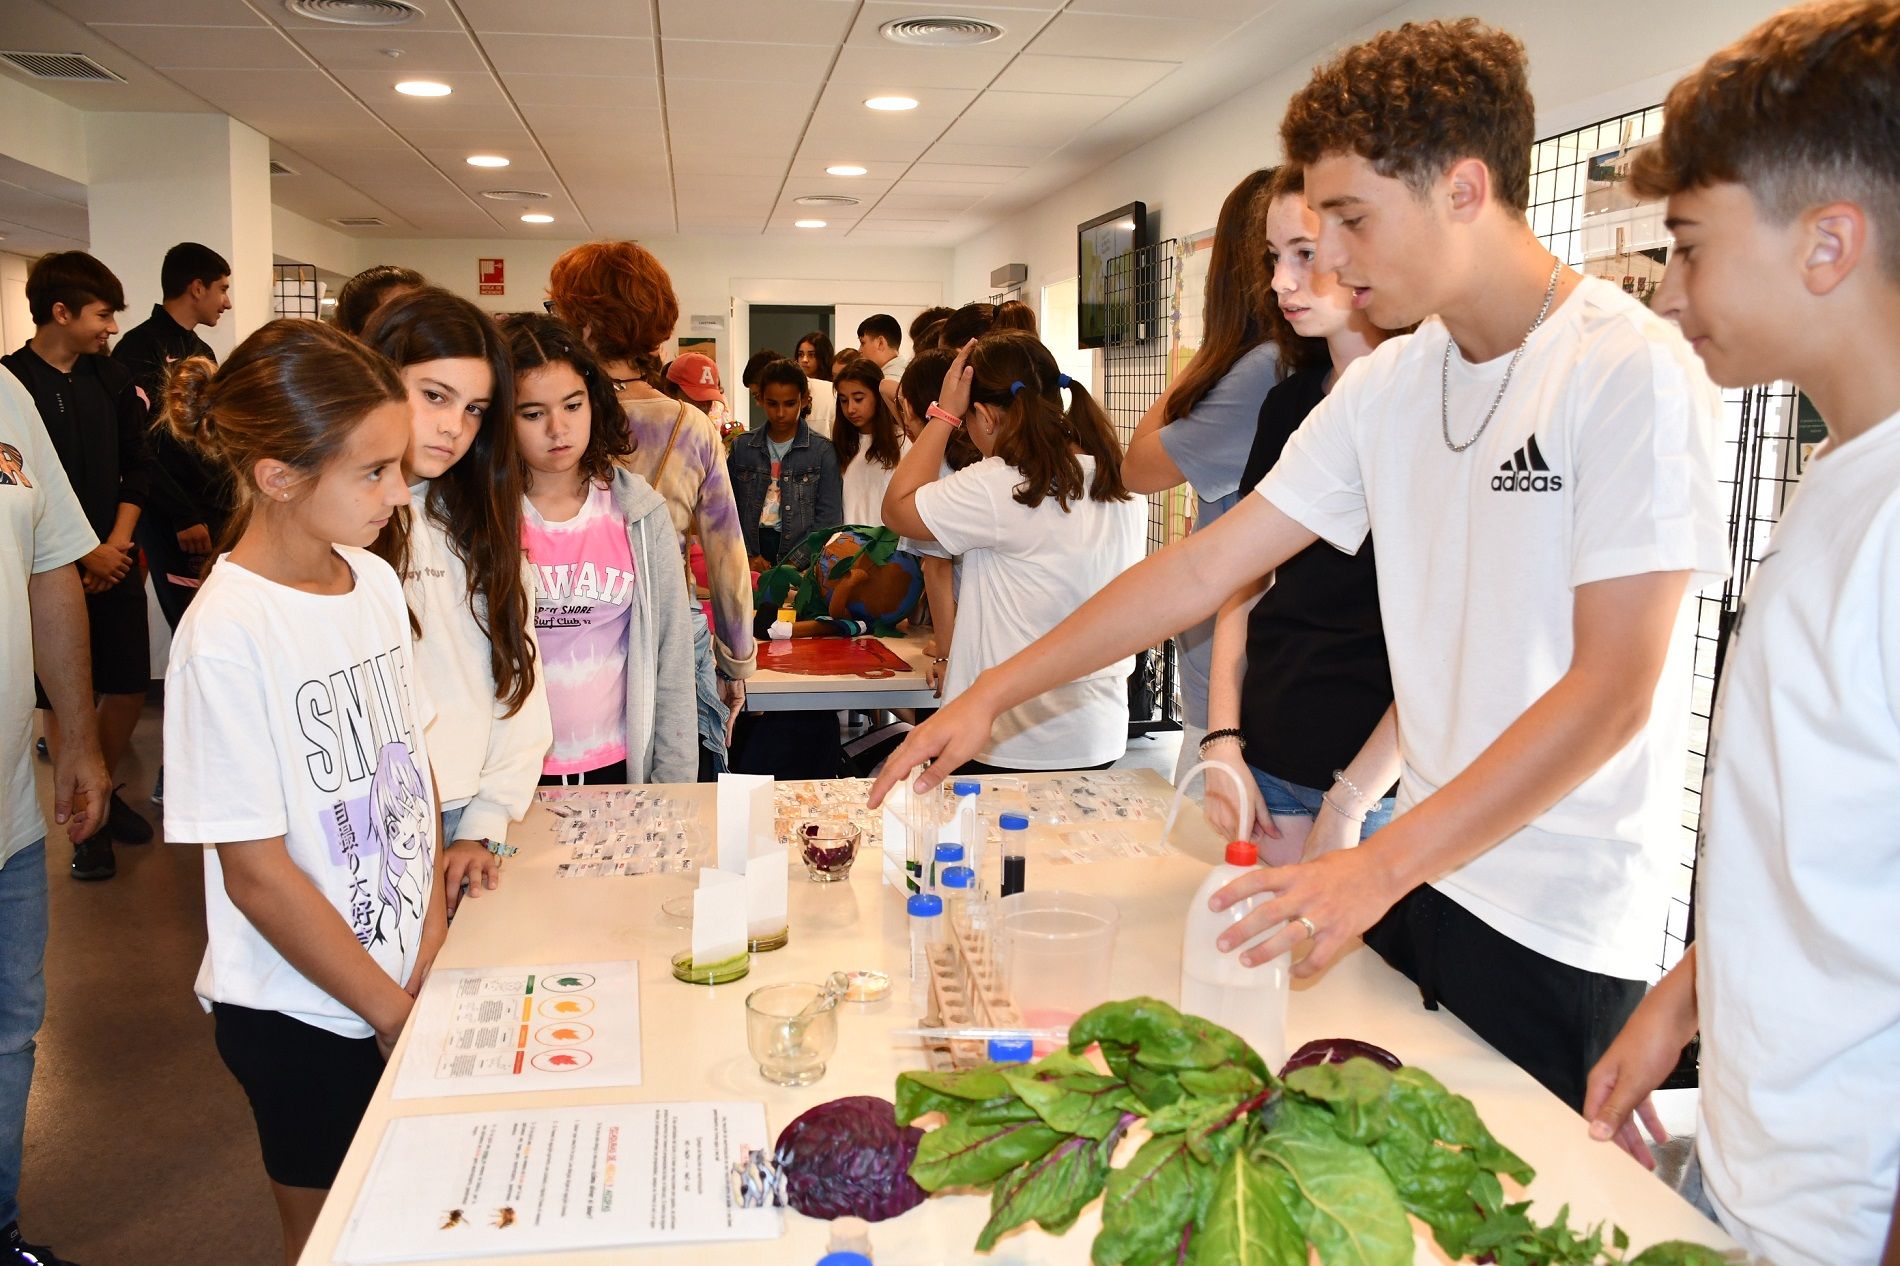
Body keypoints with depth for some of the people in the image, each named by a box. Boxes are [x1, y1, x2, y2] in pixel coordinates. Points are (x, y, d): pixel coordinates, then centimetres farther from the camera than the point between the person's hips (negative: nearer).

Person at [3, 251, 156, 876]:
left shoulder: (112, 379, 6)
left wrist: (115, 545, -4)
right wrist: (82, 555, -12)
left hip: (115, 563, 4)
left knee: (129, 687, 8)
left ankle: (105, 791, 31)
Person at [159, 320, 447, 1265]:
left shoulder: (375, 581, -2)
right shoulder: (228, 635, -22)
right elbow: (256, 871, -19)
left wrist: (435, 954, -2)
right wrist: (393, 1011, -12)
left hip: (406, 981, 6)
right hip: (303, 1016, -6)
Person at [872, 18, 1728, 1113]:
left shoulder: (1633, 372, -16)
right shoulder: (1387, 385, 4)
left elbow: (1612, 689, -20)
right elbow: (1205, 570, 4)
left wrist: (1379, 865, -25)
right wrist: (992, 694, 2)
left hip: (1557, 935, -6)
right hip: (1423, 874, 6)